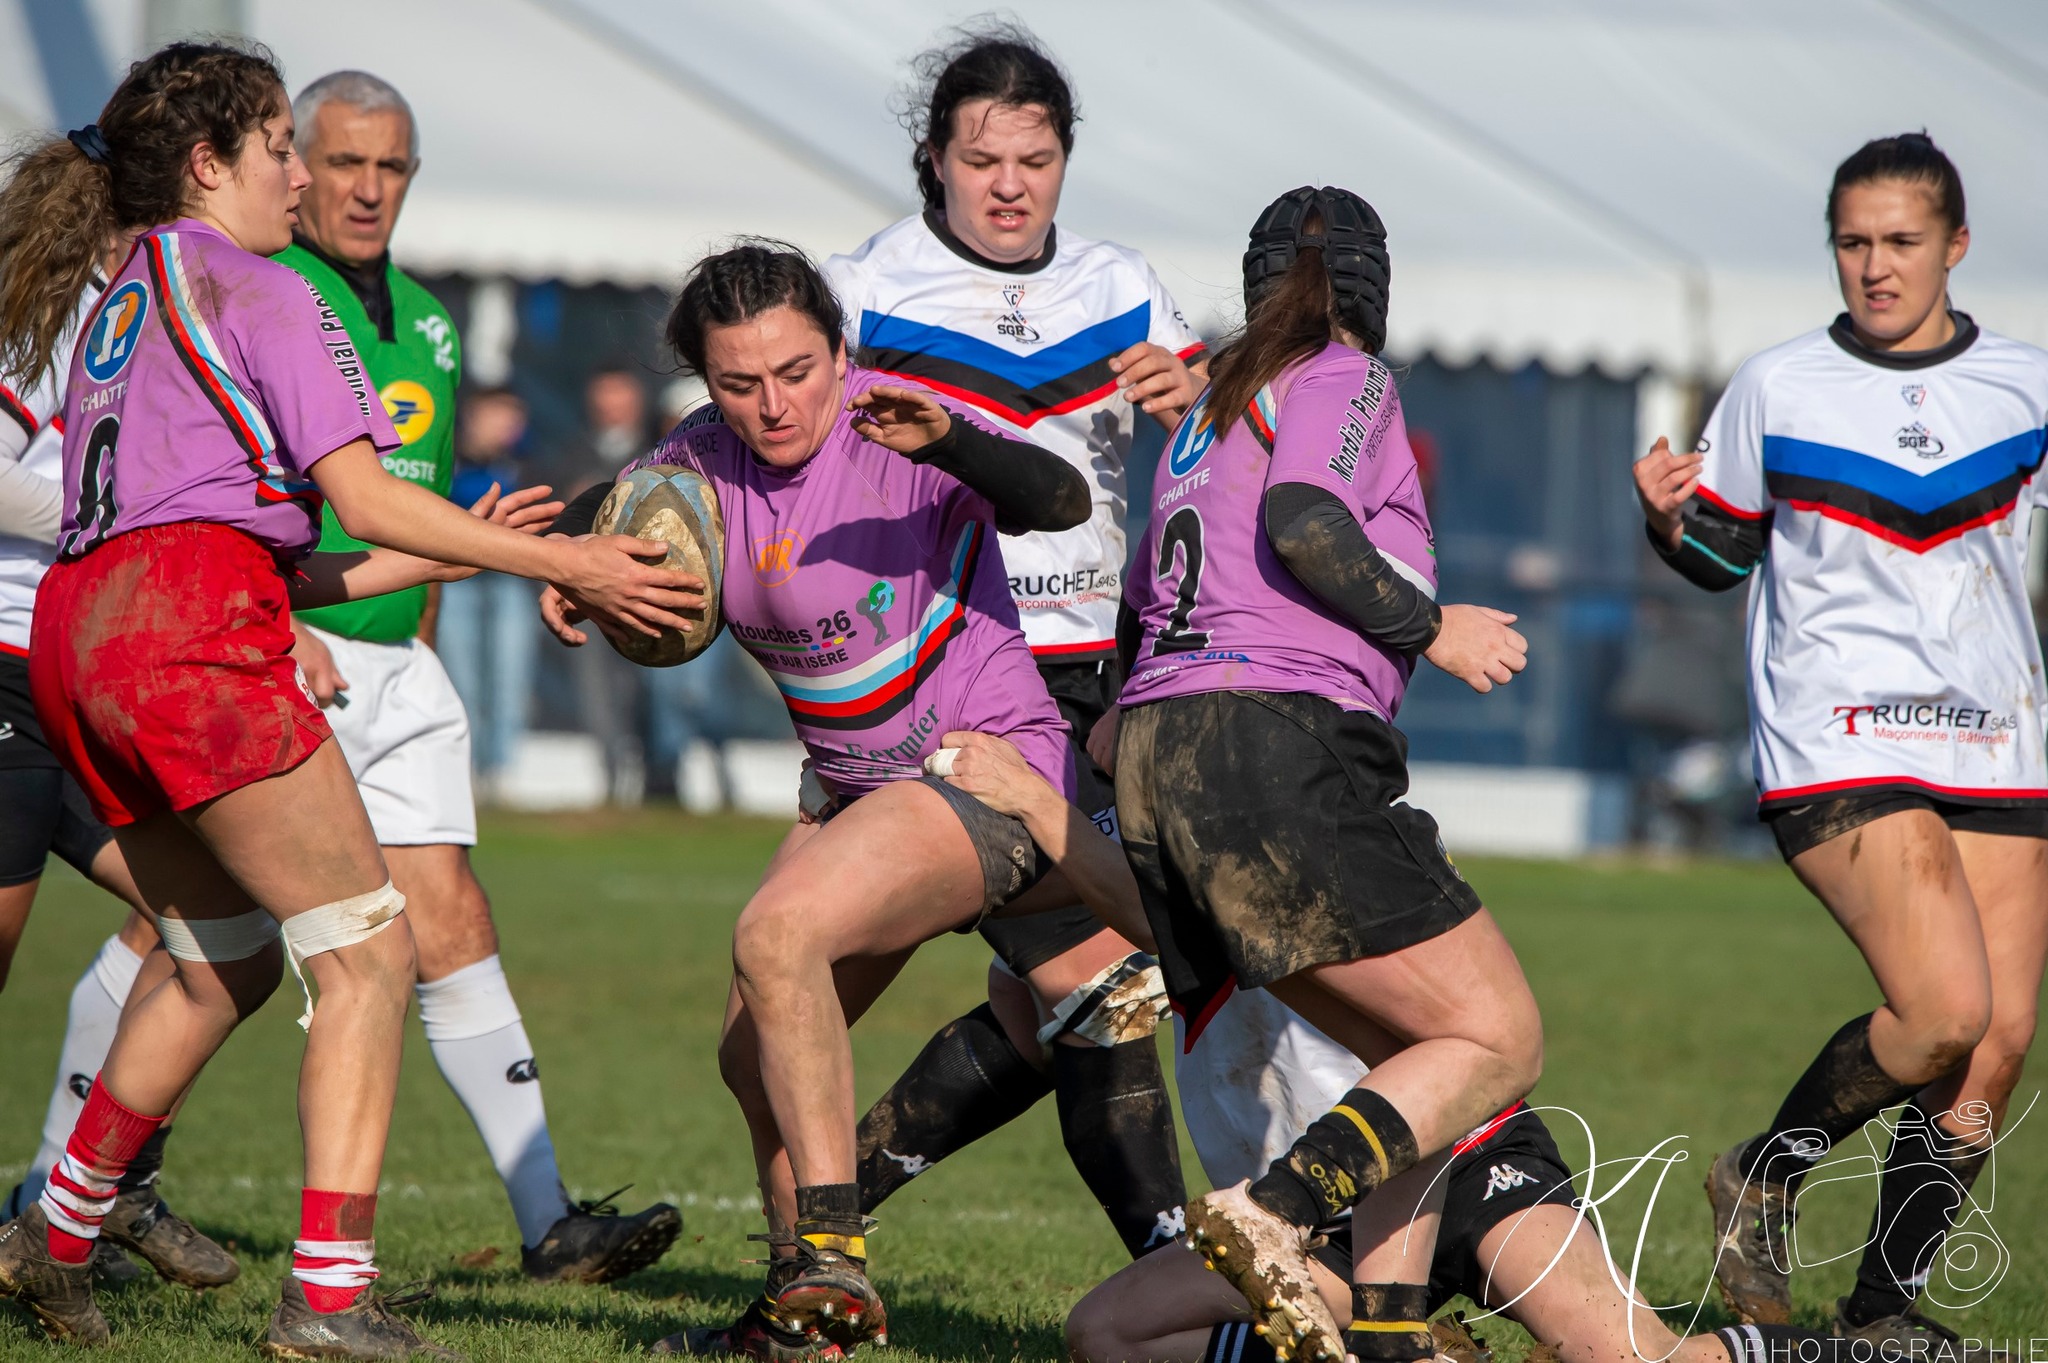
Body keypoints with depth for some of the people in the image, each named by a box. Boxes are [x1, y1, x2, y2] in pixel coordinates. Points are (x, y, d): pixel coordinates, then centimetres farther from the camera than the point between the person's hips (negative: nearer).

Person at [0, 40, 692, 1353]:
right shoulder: (260, 292, 1)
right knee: (368, 951, -7)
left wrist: (450, 554, 27)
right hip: (191, 627, -9)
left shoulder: (119, 300, 27)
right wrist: (571, 564, -2)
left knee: (227, 959, 24)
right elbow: (363, 499, -6)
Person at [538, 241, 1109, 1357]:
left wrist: (945, 442, -52)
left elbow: (1059, 502, -34)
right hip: (856, 792, 9)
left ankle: (833, 1261, -27)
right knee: (754, 1053, 11)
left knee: (776, 934, -29)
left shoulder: (895, 429, -19)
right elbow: (608, 509, 20)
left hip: (985, 771, -9)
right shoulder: (712, 460, 0)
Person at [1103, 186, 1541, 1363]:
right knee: (1498, 1042, -9)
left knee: (1420, 1061, 12)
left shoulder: (1212, 402, 27)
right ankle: (1274, 1215, -28)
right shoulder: (1347, 382, 4)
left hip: (1161, 761, 9)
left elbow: (1145, 608, 34)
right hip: (1280, 746, -9)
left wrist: (1128, 723, 51)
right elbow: (1301, 524, -14)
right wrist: (1430, 626, -2)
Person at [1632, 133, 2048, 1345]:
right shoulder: (1776, 389, 2)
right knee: (1944, 1011, -22)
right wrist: (1668, 516, -10)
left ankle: (1886, 1304, 11)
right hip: (1841, 750, -4)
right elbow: (1720, 555, 10)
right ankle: (1765, 1180, 3)